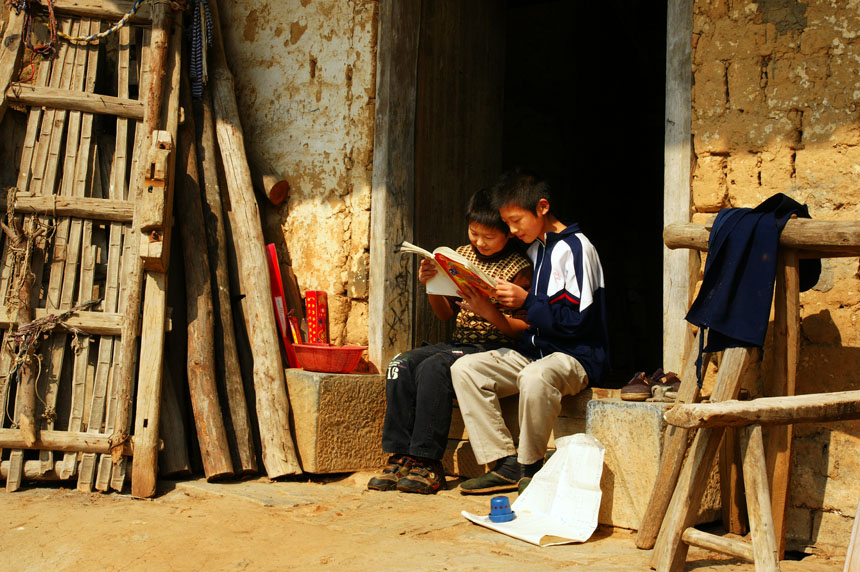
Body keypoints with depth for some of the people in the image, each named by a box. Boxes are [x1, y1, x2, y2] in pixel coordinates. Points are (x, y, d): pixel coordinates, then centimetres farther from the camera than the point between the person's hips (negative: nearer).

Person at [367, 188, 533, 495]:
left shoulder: (518, 266, -5)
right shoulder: (462, 255, 12)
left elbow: (523, 330, -10)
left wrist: (489, 311, -26)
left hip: (493, 349, -6)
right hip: (458, 343, 6)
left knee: (433, 368, -31)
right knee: (401, 364, -19)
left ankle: (427, 462, -25)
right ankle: (401, 456, -17)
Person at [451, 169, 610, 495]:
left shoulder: (575, 248, -10)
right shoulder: (534, 249, 17)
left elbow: (574, 320, -17)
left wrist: (526, 301, -17)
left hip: (576, 356, -9)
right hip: (535, 350, 9)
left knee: (535, 378, -41)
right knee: (464, 369, -10)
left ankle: (530, 467, -17)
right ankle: (505, 464, -13)